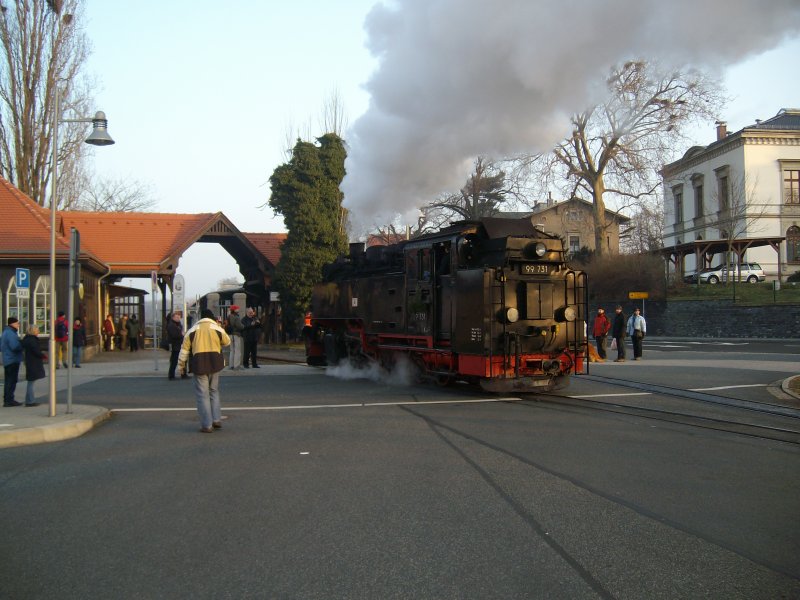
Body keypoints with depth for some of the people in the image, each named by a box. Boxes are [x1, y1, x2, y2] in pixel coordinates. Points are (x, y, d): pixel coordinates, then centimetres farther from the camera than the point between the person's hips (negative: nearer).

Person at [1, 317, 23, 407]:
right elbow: (15, 346, -26)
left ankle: (7, 400, 21)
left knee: (8, 381, 15)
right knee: (12, 381, -5)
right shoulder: (11, 333, -18)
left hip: (7, 360, 10)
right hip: (13, 360, -10)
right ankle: (9, 400, -4)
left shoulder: (5, 332, 15)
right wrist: (23, 345, -11)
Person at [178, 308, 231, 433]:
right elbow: (227, 342, 18)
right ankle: (216, 420, 16)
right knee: (214, 391, 19)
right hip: (214, 363, 2)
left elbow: (184, 349, 3)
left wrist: (181, 364, 11)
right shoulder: (218, 329, 4)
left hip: (199, 364, -2)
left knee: (202, 395, 2)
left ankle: (207, 425, 0)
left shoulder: (192, 330, 3)